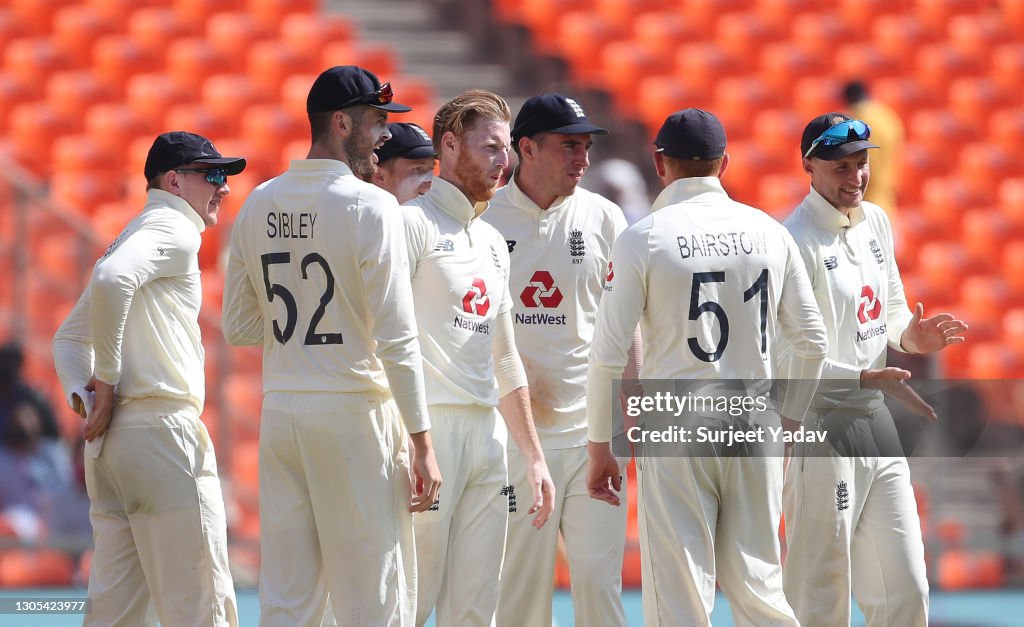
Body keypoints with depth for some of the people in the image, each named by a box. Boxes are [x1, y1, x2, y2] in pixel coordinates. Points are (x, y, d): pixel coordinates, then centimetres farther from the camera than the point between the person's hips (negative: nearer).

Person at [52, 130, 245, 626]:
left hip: (111, 437, 10)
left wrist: (82, 394, 8)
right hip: (163, 426, -10)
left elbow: (69, 337, 27)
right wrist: (107, 379, -15)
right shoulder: (174, 229, -4)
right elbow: (110, 279, -24)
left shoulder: (133, 235, 26)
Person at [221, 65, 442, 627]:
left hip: (279, 412, 6)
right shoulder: (370, 207, -10)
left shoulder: (258, 205, 8)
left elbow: (238, 328, 14)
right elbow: (396, 338, -13)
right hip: (352, 412, -6)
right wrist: (422, 444, -10)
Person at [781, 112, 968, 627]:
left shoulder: (876, 222, 10)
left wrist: (910, 335, 0)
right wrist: (868, 378, -29)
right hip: (819, 427, -8)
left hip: (875, 420, 8)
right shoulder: (796, 242, -16)